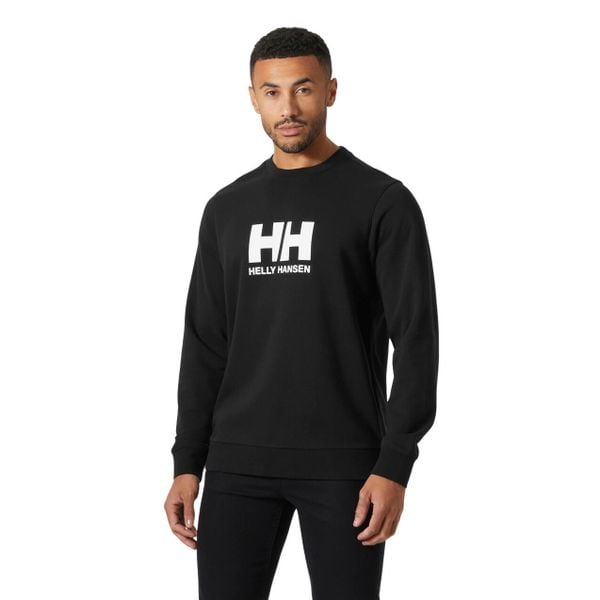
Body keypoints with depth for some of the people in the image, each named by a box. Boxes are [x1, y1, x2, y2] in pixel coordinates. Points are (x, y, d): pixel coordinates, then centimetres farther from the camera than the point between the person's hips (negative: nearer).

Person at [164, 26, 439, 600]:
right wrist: (187, 464, 7)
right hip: (239, 465, 4)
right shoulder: (228, 209, 10)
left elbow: (416, 339, -8)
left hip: (343, 467, -4)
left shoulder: (382, 202, -4)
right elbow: (205, 346, 13)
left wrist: (394, 465, -15)